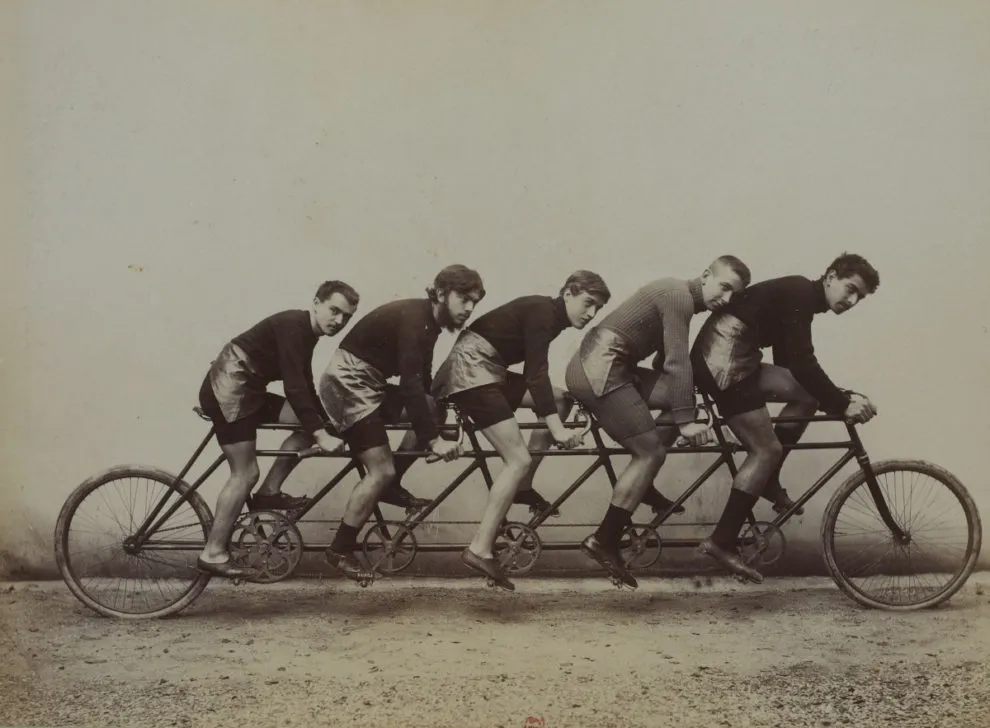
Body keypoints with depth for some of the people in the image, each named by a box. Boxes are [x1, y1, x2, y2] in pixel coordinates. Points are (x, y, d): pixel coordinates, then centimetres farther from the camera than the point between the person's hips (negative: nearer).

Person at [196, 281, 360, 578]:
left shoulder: (305, 333, 11)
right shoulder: (293, 327, -18)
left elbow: (304, 388, 20)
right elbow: (294, 388, -25)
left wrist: (326, 422, 16)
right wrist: (320, 433, -26)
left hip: (245, 391, 9)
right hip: (228, 389, -9)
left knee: (310, 422, 4)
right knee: (245, 473, -8)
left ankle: (268, 493, 8)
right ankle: (213, 553, 0)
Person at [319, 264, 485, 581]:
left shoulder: (427, 321, 8)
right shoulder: (414, 318, -21)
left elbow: (421, 382, 18)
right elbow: (410, 385, -27)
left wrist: (432, 428, 19)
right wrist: (433, 439, -28)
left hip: (366, 382, 9)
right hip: (346, 381, -9)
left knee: (433, 409, 2)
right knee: (381, 470, -12)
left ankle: (391, 486, 10)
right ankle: (341, 551, -2)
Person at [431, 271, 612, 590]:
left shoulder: (548, 315, 15)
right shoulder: (543, 313, -14)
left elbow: (534, 376, 24)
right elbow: (536, 375, -23)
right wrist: (557, 429, -28)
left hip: (486, 370, 10)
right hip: (471, 368, -10)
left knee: (561, 399, 9)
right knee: (519, 459, -16)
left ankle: (522, 486, 12)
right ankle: (480, 549, -20)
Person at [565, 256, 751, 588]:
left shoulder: (677, 295, 19)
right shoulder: (680, 297, -11)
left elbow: (665, 365, 26)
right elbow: (677, 364, -17)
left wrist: (681, 411, 28)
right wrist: (685, 421, -16)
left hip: (592, 367, 10)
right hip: (600, 371, -10)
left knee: (682, 394, 8)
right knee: (650, 451, -7)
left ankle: (642, 486, 11)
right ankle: (603, 541, -5)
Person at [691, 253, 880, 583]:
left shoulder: (798, 298, 19)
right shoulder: (800, 293, -10)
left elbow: (792, 367, 23)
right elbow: (802, 364, -20)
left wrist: (841, 399, 17)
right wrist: (842, 404, -15)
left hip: (732, 361, 10)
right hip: (724, 361, -10)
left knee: (807, 395, 10)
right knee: (766, 449, -7)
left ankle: (767, 481, 15)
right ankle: (721, 541, -6)